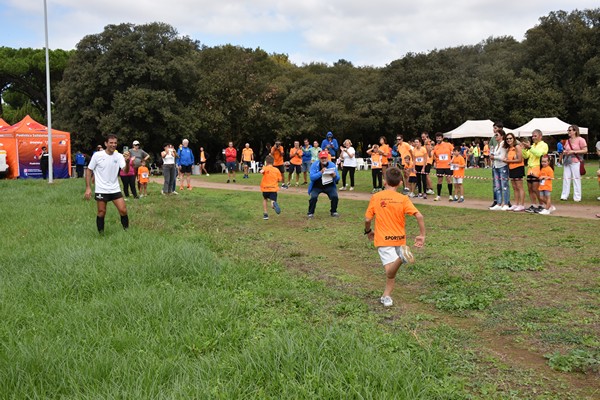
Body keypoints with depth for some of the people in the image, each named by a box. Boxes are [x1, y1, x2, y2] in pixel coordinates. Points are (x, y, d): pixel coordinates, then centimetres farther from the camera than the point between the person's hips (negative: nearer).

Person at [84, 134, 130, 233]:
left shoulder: (119, 156, -2)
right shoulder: (97, 155, -7)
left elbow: (126, 171, -15)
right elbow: (89, 170, -1)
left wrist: (127, 162, -37)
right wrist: (88, 188, -7)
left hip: (115, 189, 2)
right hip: (101, 190, -2)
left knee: (123, 210, -5)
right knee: (101, 212, 4)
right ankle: (101, 234, 18)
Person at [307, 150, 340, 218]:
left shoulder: (332, 165, -8)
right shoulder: (314, 165, -14)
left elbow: (338, 178, -8)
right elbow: (312, 177, -24)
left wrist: (335, 176, -33)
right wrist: (320, 172, -37)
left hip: (329, 186, 2)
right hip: (316, 187, -2)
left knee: (335, 196, -18)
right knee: (313, 197, -25)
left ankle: (333, 211, 8)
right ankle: (310, 213, -3)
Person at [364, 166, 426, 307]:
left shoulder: (376, 197, -3)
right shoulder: (403, 199, -4)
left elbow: (367, 219, -2)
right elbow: (419, 216, -14)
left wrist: (368, 231, 19)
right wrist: (422, 235, -4)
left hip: (382, 239, -2)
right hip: (399, 239, 2)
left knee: (390, 270, -17)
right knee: (391, 272, 18)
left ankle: (401, 257, -44)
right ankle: (386, 296, 0)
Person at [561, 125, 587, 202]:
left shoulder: (580, 140, -4)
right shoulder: (568, 141, 16)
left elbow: (585, 150, -9)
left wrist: (573, 151, -15)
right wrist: (564, 152, 2)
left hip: (576, 162, -6)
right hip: (567, 162, 6)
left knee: (576, 178, -4)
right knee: (566, 178, 3)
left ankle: (577, 197, 2)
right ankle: (564, 196, 6)